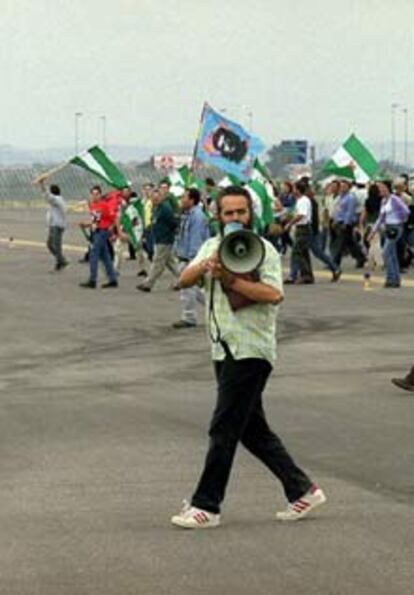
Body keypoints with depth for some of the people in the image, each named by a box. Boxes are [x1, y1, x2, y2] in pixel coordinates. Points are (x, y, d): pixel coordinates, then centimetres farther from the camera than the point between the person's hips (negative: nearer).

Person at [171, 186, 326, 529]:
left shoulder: (263, 250, -6)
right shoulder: (212, 247, 14)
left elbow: (274, 294, -21)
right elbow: (184, 281, 1)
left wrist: (230, 279, -24)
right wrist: (205, 265, -18)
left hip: (250, 351, -8)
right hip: (225, 350, 8)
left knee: (224, 430, -6)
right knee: (253, 430, 12)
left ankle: (207, 506, 0)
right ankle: (302, 490, 21)